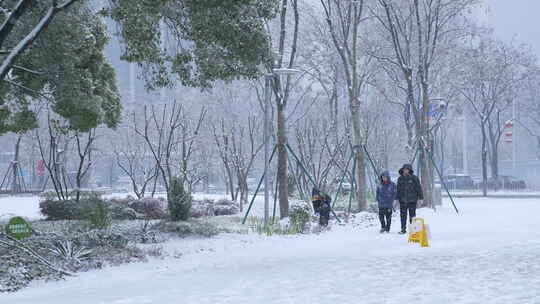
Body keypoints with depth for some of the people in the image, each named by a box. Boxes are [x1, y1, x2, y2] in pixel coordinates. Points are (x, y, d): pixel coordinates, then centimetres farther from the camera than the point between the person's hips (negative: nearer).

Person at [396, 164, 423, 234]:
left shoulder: (414, 178, -4)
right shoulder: (400, 179, 6)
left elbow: (419, 188, -2)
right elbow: (398, 189, 13)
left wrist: (420, 197, -5)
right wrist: (397, 198, 9)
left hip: (412, 200, -3)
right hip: (403, 200, 3)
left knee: (412, 215, 2)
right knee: (403, 215, 3)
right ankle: (403, 229, 10)